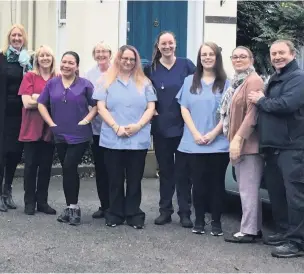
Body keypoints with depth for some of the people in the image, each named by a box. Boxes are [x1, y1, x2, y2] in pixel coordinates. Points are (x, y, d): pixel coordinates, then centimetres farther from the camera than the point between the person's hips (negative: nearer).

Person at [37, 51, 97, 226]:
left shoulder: (85, 84, -3)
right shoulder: (52, 83, 5)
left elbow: (96, 105, -1)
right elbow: (41, 104, 8)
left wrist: (86, 121, -12)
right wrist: (51, 123, -1)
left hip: (80, 136, -4)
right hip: (60, 135, 4)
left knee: (69, 167, -11)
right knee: (68, 170, 10)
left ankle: (72, 207, 1)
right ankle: (72, 207, 20)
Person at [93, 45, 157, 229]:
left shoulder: (144, 83, 11)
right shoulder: (107, 81, 8)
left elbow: (151, 108, 5)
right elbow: (101, 107, 0)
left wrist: (138, 126, -11)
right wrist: (116, 127, -12)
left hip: (139, 140, 1)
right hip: (113, 139, 0)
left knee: (134, 179, 5)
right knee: (115, 179, 5)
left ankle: (134, 214, 13)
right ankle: (115, 214, 15)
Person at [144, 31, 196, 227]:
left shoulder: (186, 65, 0)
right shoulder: (151, 69, 6)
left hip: (184, 125, -2)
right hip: (161, 127, 2)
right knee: (165, 170, 9)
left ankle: (185, 212, 9)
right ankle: (165, 211, 17)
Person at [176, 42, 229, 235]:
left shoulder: (226, 83, 3)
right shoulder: (190, 81, 10)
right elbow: (184, 109, 4)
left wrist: (214, 133, -12)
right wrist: (195, 133, -8)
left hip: (219, 143, -1)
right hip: (194, 143, 2)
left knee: (217, 183, 4)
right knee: (199, 183, 6)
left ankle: (216, 222, 12)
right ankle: (199, 220, 16)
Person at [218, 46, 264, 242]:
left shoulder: (254, 81, -12)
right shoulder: (238, 82, 19)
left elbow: (252, 114, -19)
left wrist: (238, 139, -21)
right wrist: (234, 140, 15)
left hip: (249, 144, -10)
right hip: (239, 143, 10)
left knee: (248, 189, -7)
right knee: (246, 188, 12)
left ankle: (249, 231, -3)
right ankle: (255, 228, 19)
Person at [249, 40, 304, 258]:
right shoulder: (274, 79, 22)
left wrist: (261, 100, -10)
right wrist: (262, 100, 4)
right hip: (273, 145, 10)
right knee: (276, 191, 13)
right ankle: (284, 231, 25)